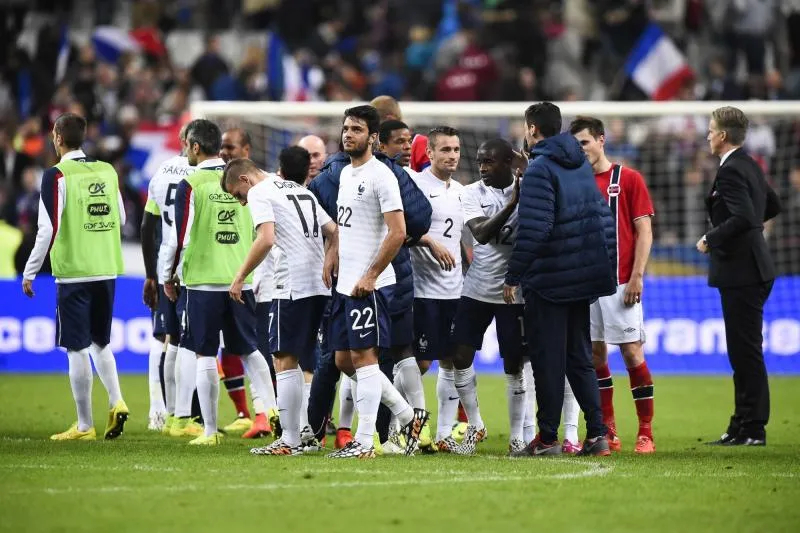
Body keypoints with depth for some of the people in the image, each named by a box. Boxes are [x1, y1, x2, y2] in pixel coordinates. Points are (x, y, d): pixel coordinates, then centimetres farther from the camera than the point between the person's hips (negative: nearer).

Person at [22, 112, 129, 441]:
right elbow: (121, 219, 16)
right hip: (107, 270, 5)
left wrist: (30, 272, -4)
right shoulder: (108, 171, 6)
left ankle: (84, 426, 2)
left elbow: (49, 229, -12)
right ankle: (117, 402, 1)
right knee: (100, 342, 19)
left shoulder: (56, 176, -10)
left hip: (73, 272, -5)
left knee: (77, 348, 0)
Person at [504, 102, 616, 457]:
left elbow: (533, 229, -21)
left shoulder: (539, 170, -13)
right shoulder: (582, 165, 12)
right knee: (579, 357, 12)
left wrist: (513, 277, -15)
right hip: (583, 277, 7)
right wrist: (604, 265, 23)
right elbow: (603, 218, 16)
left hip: (548, 280, -7)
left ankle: (547, 438, 1)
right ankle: (597, 434, 6)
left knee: (547, 360, -1)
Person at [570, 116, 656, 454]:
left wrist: (637, 277, -11)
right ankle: (608, 432, 10)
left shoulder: (628, 179, 0)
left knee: (631, 352, -6)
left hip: (619, 283, -4)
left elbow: (644, 230, -3)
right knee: (595, 355, 4)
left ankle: (646, 432, -2)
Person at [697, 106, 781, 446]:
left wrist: (711, 238, -16)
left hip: (741, 273, -10)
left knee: (746, 353, -7)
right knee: (743, 353, 13)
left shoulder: (731, 171, -16)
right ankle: (743, 426, 17)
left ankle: (752, 430, -5)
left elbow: (743, 217, -28)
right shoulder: (750, 166, 14)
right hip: (750, 270, 10)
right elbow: (772, 206, 28)